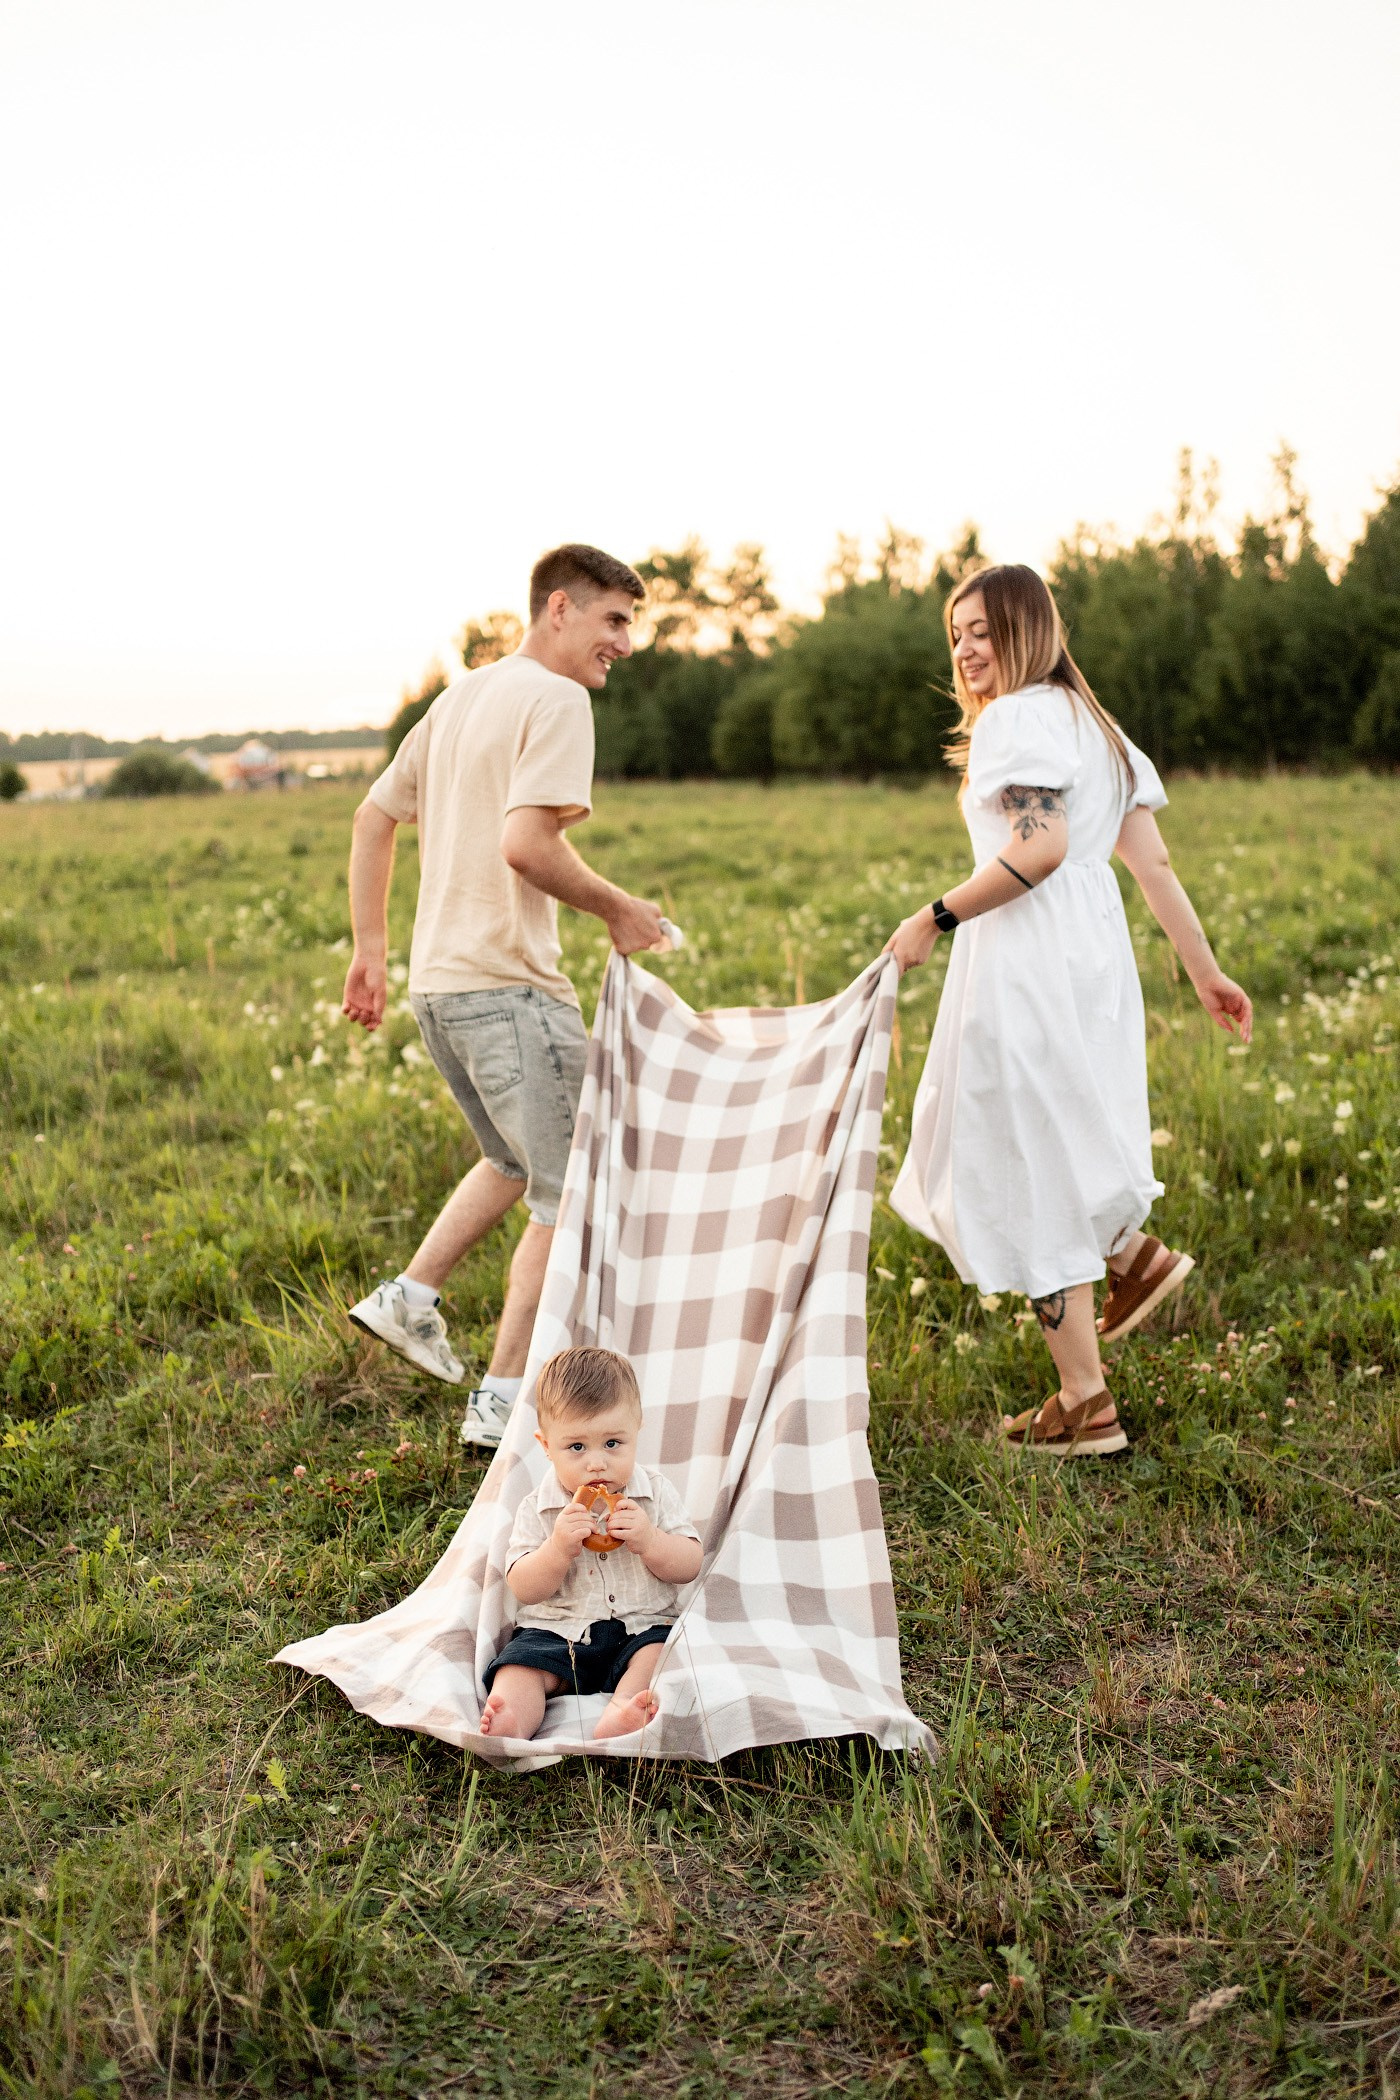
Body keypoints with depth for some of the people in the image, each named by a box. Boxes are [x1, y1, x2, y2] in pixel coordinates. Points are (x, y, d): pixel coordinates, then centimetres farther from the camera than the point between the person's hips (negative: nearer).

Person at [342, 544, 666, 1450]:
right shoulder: (556, 699, -10)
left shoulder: (461, 695, 17)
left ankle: (410, 1297, 24)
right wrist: (617, 908, -9)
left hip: (438, 982, 9)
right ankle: (504, 1400, 3)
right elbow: (526, 844, -24)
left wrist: (371, 950, 22)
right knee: (568, 1194, 1)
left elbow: (375, 816, 21)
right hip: (508, 983, -9)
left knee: (516, 1163, 26)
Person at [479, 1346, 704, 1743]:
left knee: (665, 1650, -28)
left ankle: (621, 1710, -47)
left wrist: (649, 1540, -19)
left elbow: (690, 1566, 0)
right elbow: (523, 1589, -5)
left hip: (642, 1627, 0)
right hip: (556, 1632, 0)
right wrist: (559, 1549, -23)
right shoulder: (537, 1509, 0)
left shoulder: (656, 1495, 2)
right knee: (519, 1666, -24)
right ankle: (509, 1725, -49)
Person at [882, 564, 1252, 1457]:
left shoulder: (1018, 717, -9)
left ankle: (1086, 1406, 6)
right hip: (1091, 955, 10)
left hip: (1029, 964, -9)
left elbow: (1038, 850, -23)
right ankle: (1138, 1253, 20)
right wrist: (1205, 970, 14)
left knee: (1030, 1163, -1)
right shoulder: (1093, 721, 18)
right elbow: (1152, 861, 14)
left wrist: (933, 920, -15)